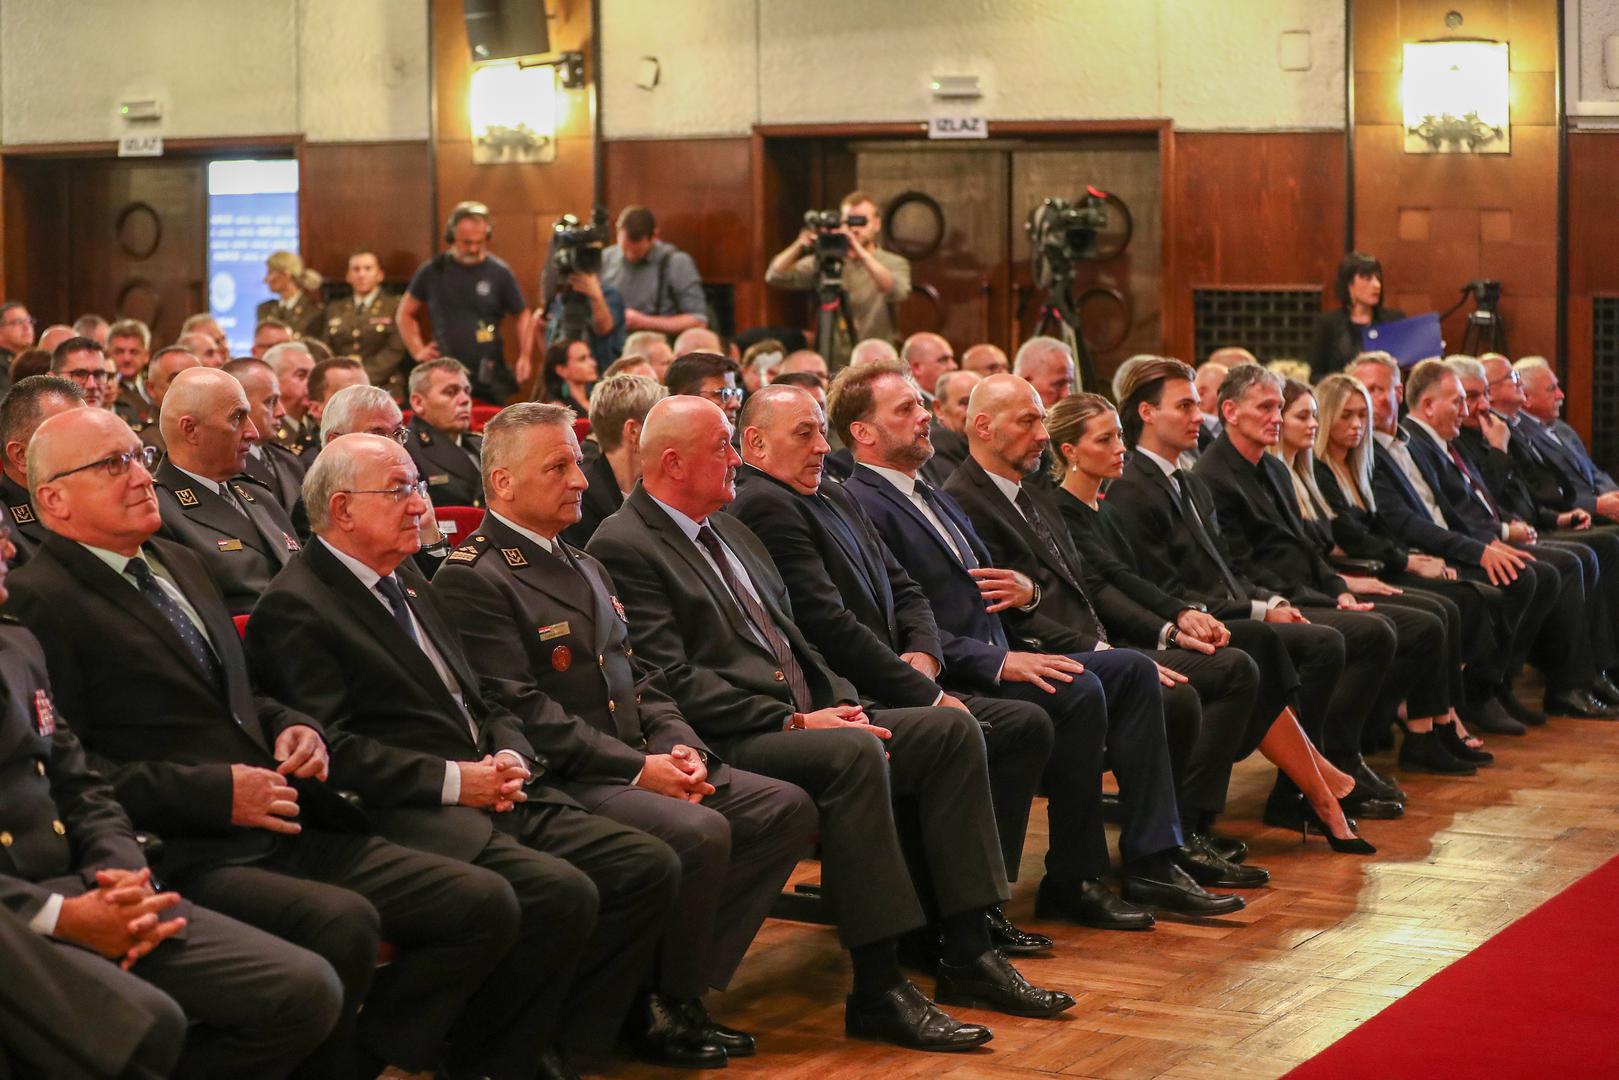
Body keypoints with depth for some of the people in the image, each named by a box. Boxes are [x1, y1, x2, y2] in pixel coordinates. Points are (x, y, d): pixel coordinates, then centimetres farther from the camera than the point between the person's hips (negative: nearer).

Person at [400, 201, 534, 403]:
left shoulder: (499, 272, 2)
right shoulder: (432, 271, 4)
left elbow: (523, 316, 10)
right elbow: (405, 313, 16)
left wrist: (525, 356, -3)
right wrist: (417, 350, 5)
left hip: (489, 379, 0)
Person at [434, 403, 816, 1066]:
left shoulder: (584, 567, 22)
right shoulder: (472, 580, -9)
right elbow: (523, 711, -17)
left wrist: (678, 744, 0)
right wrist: (638, 767, -18)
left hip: (642, 765, 9)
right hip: (564, 783, -9)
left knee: (786, 808, -6)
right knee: (700, 833, -30)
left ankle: (686, 985, -3)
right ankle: (664, 1011, -8)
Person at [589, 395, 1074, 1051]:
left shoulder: (726, 528, 22)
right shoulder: (624, 548, -8)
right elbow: (674, 681, -17)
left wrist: (843, 702, 4)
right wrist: (794, 721, -19)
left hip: (807, 715, 10)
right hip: (727, 744, -10)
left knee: (952, 731, -4)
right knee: (856, 754, -34)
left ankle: (967, 955, -4)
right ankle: (878, 990, -29)